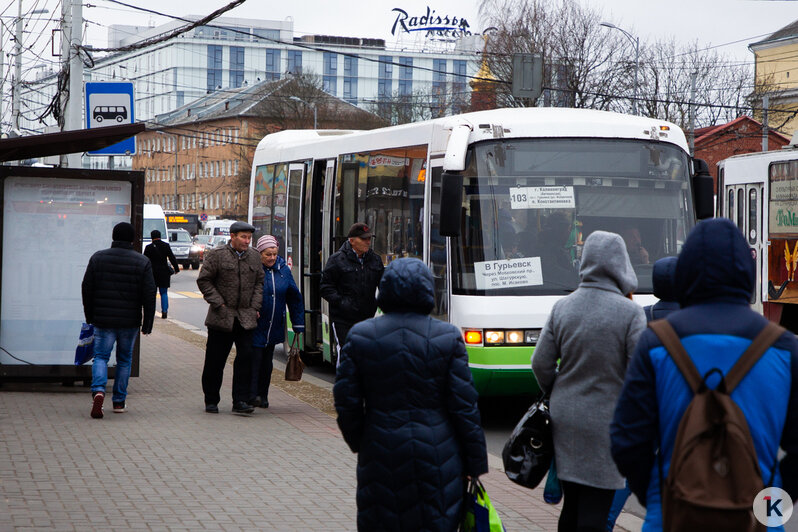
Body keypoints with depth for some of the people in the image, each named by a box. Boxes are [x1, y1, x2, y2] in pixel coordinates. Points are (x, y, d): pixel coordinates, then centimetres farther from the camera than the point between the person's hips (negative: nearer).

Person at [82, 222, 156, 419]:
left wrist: (90, 317, 15)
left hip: (103, 320, 0)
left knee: (101, 356, 4)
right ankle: (119, 401, 17)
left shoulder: (98, 258, 1)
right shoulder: (142, 262, -2)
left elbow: (87, 289, 5)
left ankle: (98, 390, -22)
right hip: (130, 321, 0)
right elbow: (149, 295, -5)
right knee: (124, 360, 13)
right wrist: (147, 323, 1)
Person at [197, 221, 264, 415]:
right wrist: (218, 304, -8)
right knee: (215, 361, 4)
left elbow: (259, 282, 17)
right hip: (221, 317, -3)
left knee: (246, 358, -6)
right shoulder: (217, 255, -4)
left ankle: (241, 401, -2)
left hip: (246, 318, 3)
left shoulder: (254, 257, 10)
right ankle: (211, 401, 17)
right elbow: (204, 280, -2)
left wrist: (255, 307, 5)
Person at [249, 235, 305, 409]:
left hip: (274, 328, 5)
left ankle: (262, 396, 19)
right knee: (255, 358, -12)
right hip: (254, 326, -5)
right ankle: (252, 395, -14)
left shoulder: (284, 270, 7)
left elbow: (294, 297, 13)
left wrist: (298, 324, 12)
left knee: (267, 361, 11)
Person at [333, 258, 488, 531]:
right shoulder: (448, 337, -6)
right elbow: (465, 406, -5)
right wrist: (476, 462, 3)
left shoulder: (359, 336, -3)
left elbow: (346, 402, 0)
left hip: (380, 455, 1)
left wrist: (359, 442, 17)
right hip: (437, 456, -1)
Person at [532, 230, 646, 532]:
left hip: (565, 419, 5)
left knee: (571, 506, 15)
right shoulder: (629, 312, -12)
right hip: (605, 423, -5)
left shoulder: (562, 307, 2)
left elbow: (541, 364, 6)